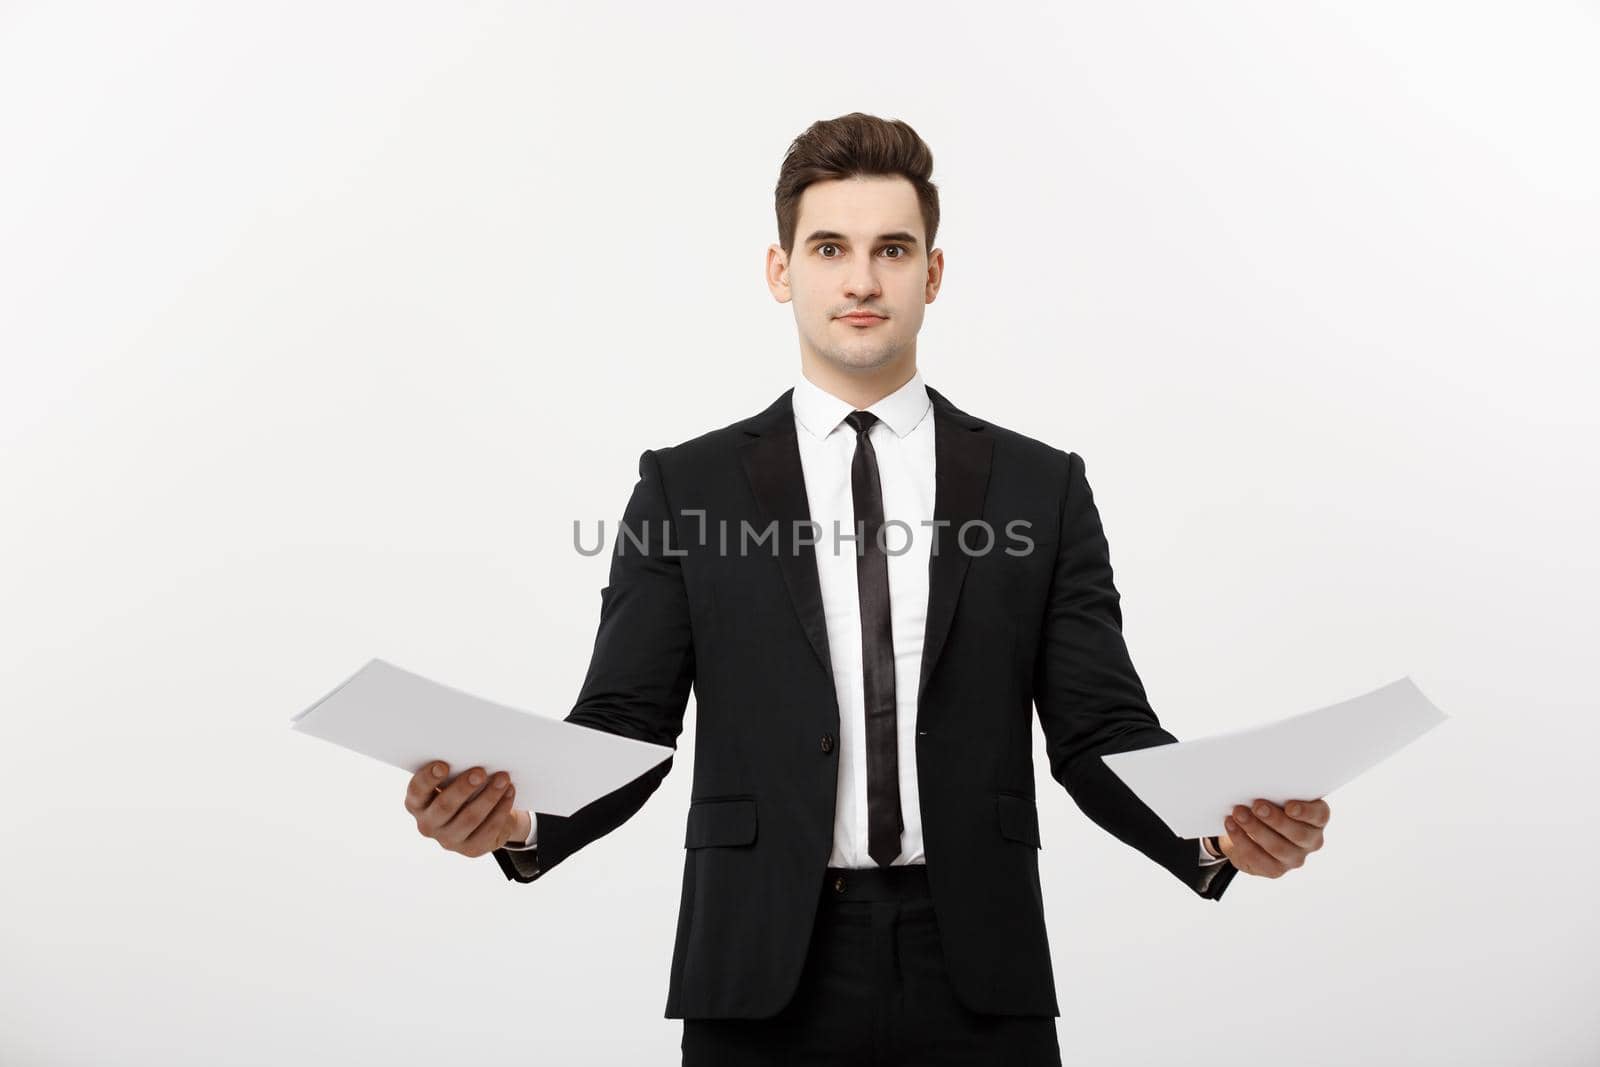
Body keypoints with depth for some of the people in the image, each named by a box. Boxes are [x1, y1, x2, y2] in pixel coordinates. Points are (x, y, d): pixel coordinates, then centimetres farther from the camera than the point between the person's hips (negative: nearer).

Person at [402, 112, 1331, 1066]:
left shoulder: (1040, 488, 3)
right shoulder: (686, 487, 1)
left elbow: (1102, 729, 0)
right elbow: (624, 726, -3)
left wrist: (1218, 833, -18)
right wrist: (521, 816, -23)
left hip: (976, 983, 1)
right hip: (763, 978, 0)